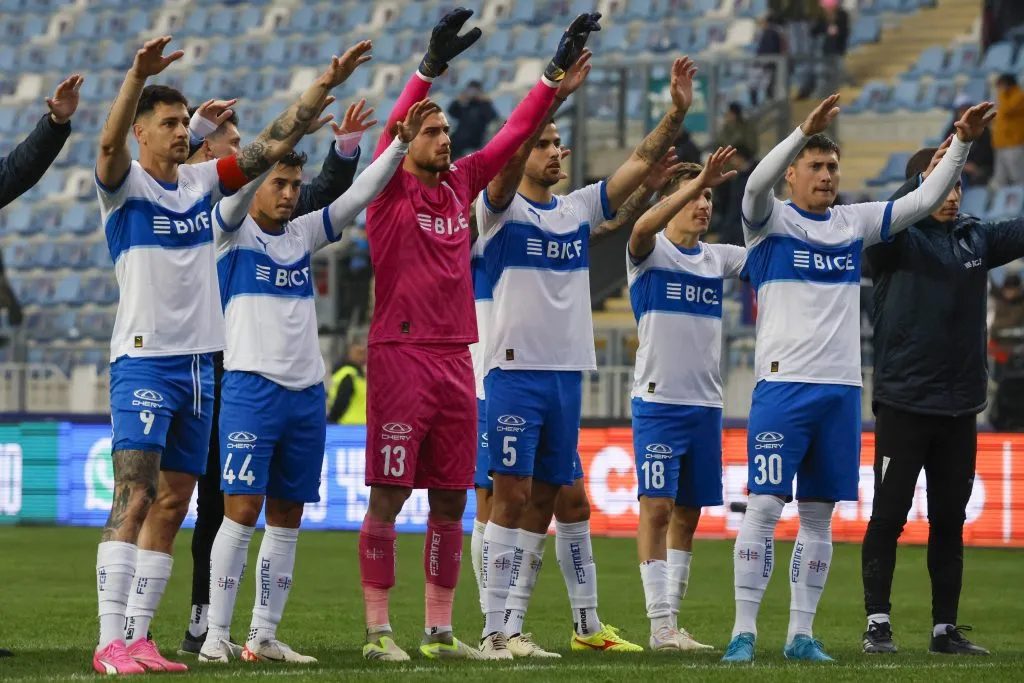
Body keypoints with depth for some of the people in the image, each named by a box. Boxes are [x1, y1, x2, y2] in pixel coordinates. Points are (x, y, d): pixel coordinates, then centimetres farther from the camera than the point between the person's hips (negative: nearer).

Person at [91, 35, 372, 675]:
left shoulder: (203, 181, 12)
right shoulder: (126, 185, -5)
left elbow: (274, 143, 13)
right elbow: (110, 146, -27)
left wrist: (325, 85, 5)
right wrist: (138, 77, -43)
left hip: (198, 364, 7)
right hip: (143, 361, -7)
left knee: (172, 507, 7)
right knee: (134, 499, -15)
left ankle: (138, 637, 11)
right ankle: (111, 642, -17)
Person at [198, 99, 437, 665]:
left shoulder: (304, 234, 14)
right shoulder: (231, 231, -1)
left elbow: (359, 194, 11)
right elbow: (245, 181, -18)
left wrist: (401, 143, -1)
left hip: (307, 393, 6)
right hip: (251, 388, -6)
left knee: (286, 518, 7)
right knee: (241, 512, -10)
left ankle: (264, 636, 12)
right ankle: (215, 636, -8)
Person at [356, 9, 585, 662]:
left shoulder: (461, 184, 13)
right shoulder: (390, 188, -4)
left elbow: (514, 135, 17)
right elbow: (393, 128, -20)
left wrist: (555, 76, 10)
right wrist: (430, 68, -32)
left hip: (456, 358, 6)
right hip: (401, 356, -6)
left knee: (451, 499, 8)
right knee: (389, 496, -4)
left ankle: (440, 631, 14)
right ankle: (379, 630, -1)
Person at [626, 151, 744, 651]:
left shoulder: (717, 258, 13)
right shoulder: (650, 252, -4)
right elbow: (643, 228, -26)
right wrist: (697, 182, -37)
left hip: (706, 404, 6)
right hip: (658, 400, -6)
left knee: (688, 514, 8)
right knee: (657, 509, -9)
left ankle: (672, 620, 13)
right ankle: (660, 625, -10)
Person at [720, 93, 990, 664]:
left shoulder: (854, 223, 13)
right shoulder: (772, 221, 0)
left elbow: (926, 200, 13)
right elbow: (756, 186, -22)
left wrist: (962, 143, 0)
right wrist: (805, 131, -35)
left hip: (841, 388, 5)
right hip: (784, 383, -5)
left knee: (819, 515, 7)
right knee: (765, 505, -10)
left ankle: (802, 633, 12)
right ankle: (745, 632, -8)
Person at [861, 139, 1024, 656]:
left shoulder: (976, 238, 8)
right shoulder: (898, 239, -5)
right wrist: (927, 177, -39)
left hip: (959, 407, 4)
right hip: (904, 403, -4)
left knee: (949, 522, 9)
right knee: (888, 517, -1)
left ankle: (945, 628, 14)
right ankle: (878, 625, 3)